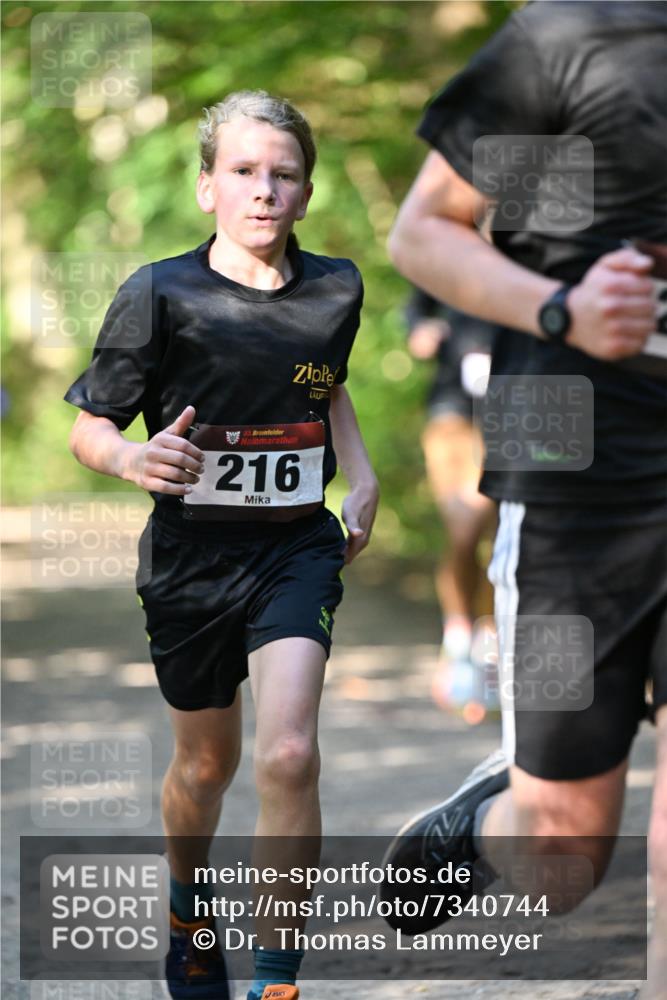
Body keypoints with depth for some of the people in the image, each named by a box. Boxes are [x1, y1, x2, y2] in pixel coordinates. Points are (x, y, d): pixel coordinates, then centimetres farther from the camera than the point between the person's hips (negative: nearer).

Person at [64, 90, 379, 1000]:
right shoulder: (160, 295, -13)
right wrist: (132, 457, -29)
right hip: (191, 554, -1)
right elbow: (88, 429, -7)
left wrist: (363, 477, 7)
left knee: (288, 757, -18)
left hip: (297, 549, 1)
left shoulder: (336, 289, -2)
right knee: (206, 763, 16)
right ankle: (187, 909, 47)